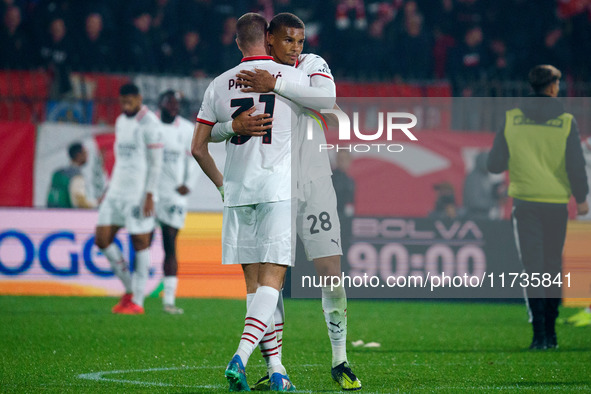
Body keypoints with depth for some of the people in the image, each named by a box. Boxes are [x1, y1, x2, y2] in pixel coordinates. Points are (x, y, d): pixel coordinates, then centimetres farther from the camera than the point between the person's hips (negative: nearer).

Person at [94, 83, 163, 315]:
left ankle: (137, 301, 3)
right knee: (102, 239, 1)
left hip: (139, 194, -8)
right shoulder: (120, 122, 15)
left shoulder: (149, 123, -9)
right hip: (117, 191, 8)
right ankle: (129, 288, 14)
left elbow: (156, 162, -12)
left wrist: (150, 195, -16)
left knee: (140, 243, -2)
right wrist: (110, 189, 20)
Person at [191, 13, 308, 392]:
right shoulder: (295, 77, -1)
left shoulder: (220, 85, 6)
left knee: (255, 282, 9)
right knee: (271, 280, -5)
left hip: (238, 191, 3)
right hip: (280, 187, -3)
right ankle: (241, 357, -22)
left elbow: (198, 148, 11)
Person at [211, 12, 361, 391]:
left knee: (331, 270, -5)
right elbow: (209, 132, 0)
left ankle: (340, 363, 7)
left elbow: (328, 97, -23)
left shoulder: (312, 65, 0)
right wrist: (234, 125, -22)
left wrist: (275, 84, -27)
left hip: (313, 182, -1)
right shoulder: (245, 79, 3)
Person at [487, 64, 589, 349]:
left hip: (525, 200, 0)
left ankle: (539, 333, -11)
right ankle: (550, 331, 15)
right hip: (556, 201, 0)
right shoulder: (566, 121, -5)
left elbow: (494, 164, 1)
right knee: (553, 266, 13)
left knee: (533, 267, 0)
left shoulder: (511, 119, -1)